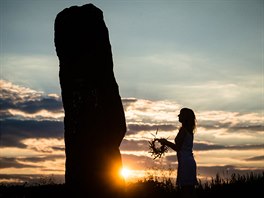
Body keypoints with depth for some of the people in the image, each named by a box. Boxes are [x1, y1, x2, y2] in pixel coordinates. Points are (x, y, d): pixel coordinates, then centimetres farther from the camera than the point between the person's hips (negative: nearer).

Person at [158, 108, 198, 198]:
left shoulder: (183, 129, -10)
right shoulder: (189, 130, 17)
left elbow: (177, 148, -12)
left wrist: (166, 142, 1)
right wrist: (167, 142, 21)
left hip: (185, 162, -9)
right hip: (190, 161, 9)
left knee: (185, 190, -10)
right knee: (190, 191, 9)